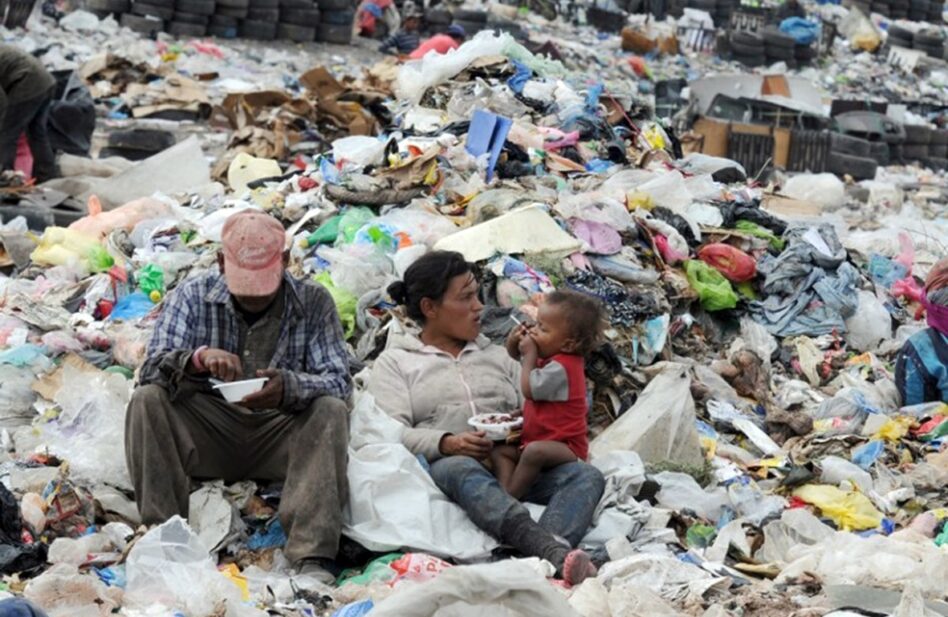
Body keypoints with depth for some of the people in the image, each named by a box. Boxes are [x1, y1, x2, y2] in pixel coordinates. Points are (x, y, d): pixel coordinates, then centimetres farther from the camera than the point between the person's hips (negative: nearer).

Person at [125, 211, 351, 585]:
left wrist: (290, 387, -34)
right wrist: (197, 358, -36)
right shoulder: (192, 297, -1)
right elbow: (152, 369, -12)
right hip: (207, 434, 1)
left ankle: (312, 557, -37)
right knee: (147, 400, -24)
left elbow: (339, 382, -11)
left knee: (331, 411, -29)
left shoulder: (313, 302, -1)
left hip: (277, 436, 0)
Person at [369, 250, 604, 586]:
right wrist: (447, 444, -20)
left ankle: (542, 559, -54)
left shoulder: (497, 355, 31)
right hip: (443, 467, -5)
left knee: (587, 475, -24)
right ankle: (554, 550, -63)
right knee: (465, 471, -41)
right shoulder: (394, 363, 17)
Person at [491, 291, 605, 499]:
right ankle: (505, 490, -24)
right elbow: (516, 357, 29)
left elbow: (529, 389, -22)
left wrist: (529, 355, -12)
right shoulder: (550, 358, 12)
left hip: (565, 446, -11)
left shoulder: (560, 368, -20)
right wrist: (514, 343, 4)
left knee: (535, 451, -39)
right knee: (499, 451, 0)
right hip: (536, 440, 11)